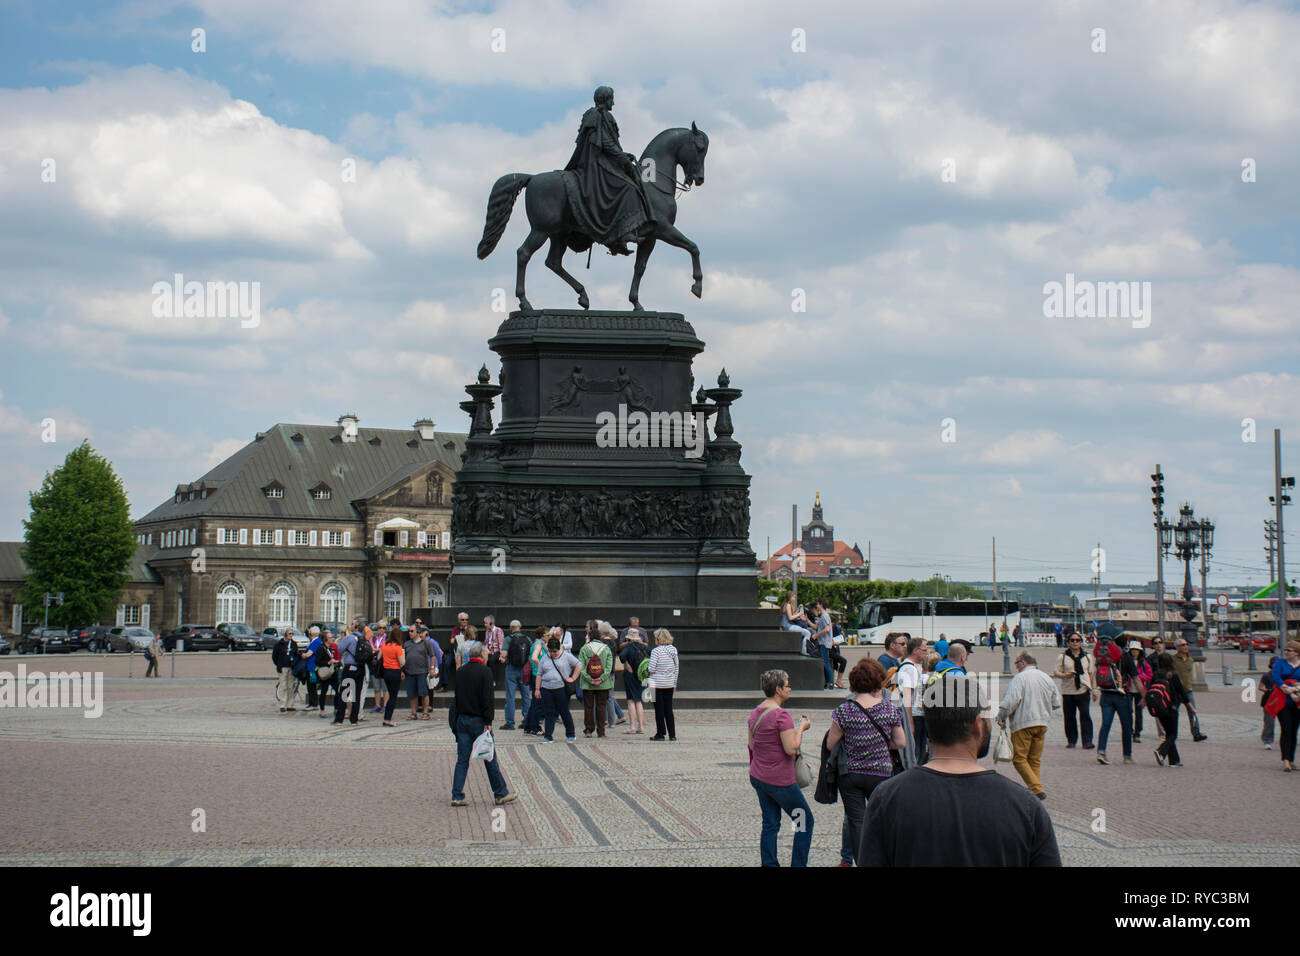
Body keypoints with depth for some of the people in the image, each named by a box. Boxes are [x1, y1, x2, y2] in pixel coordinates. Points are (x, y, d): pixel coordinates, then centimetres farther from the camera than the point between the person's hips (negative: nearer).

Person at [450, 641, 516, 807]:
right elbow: (487, 699, -17)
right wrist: (488, 722, -14)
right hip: (479, 721, -6)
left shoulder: (461, 672, 8)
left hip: (462, 719, 6)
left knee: (462, 759, 6)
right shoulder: (484, 672, -12)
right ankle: (500, 794, 13)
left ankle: (457, 796, 1)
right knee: (490, 759, 4)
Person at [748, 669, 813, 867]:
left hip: (757, 776, 8)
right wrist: (801, 728, -9)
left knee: (770, 824, 13)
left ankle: (769, 864, 12)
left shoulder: (755, 713, 6)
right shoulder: (781, 715, -20)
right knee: (805, 821, 6)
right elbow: (791, 748, -23)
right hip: (780, 780, -8)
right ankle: (798, 864, 6)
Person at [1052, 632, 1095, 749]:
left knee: (1085, 715, -12)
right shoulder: (1063, 657, 5)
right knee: (1069, 717, 3)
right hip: (1067, 691, 0)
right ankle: (1071, 741, 15)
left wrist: (1094, 688, 12)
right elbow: (1056, 672, 3)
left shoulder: (1087, 656, 14)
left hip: (1083, 691, 0)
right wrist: (1065, 676, -16)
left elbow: (1092, 673, 19)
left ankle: (1087, 741, -11)